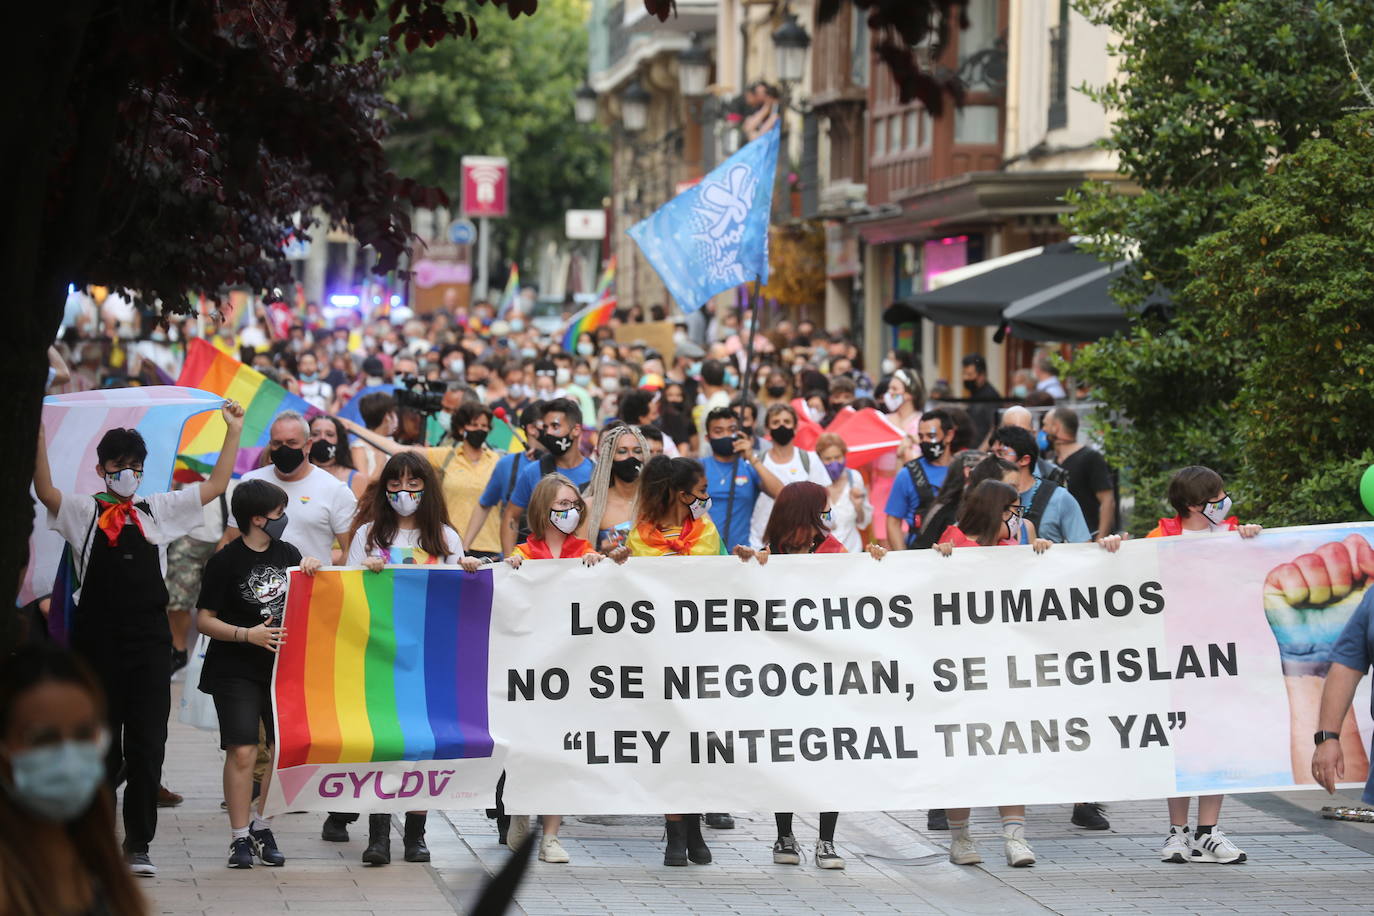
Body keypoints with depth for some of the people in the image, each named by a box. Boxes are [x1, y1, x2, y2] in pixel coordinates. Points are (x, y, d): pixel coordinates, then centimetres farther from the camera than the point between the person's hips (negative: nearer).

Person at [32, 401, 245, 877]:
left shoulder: (158, 511, 13)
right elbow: (45, 491, -13)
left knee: (147, 747, 0)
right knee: (100, 747, 6)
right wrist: (38, 439, -23)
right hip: (98, 642, -2)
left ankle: (139, 845, 7)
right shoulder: (83, 512, 5)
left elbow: (215, 486, 10)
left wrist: (233, 431, 4)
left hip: (149, 644, 2)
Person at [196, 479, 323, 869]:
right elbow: (204, 620, -8)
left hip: (281, 666, 5)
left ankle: (261, 826, 19)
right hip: (235, 672, -5)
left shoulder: (287, 554, 9)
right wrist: (247, 635, -19)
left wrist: (312, 571, -1)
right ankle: (239, 838, -2)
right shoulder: (226, 561, -8)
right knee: (242, 751, -10)